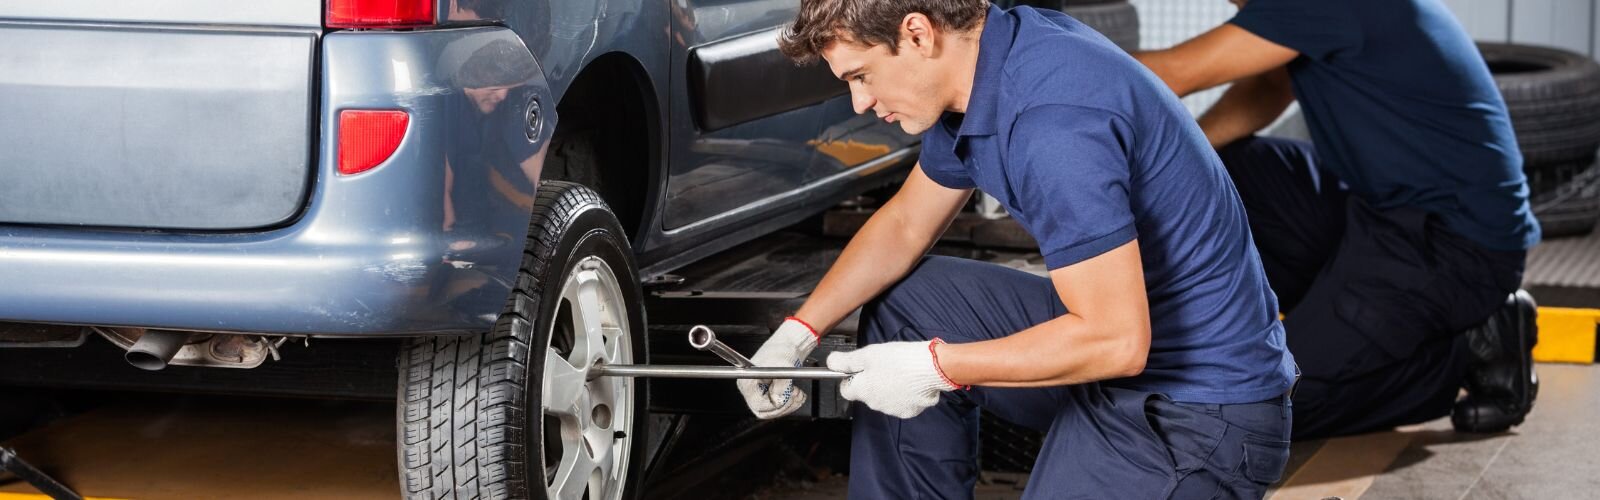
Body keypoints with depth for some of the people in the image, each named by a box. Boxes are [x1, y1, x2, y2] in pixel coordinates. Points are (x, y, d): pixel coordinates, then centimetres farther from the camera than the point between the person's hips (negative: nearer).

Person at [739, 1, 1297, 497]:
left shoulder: (1053, 119, -28)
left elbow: (1117, 341, -28)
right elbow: (904, 224, 18)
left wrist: (935, 366, -18)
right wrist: (799, 333, 7)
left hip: (1203, 418, -10)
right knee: (905, 302, 16)